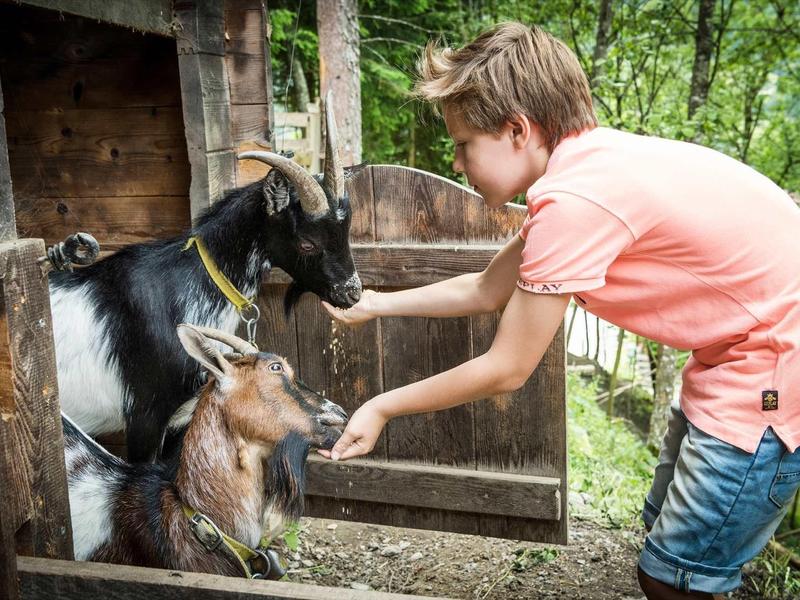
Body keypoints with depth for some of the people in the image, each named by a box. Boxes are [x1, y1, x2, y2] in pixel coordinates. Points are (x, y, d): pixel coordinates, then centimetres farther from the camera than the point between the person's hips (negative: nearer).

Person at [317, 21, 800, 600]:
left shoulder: (574, 199, -26)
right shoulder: (584, 166, 3)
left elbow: (505, 370, -16)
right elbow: (486, 291, 13)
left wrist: (382, 409, -3)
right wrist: (374, 304, 19)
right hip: (739, 356, 9)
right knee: (664, 532, 21)